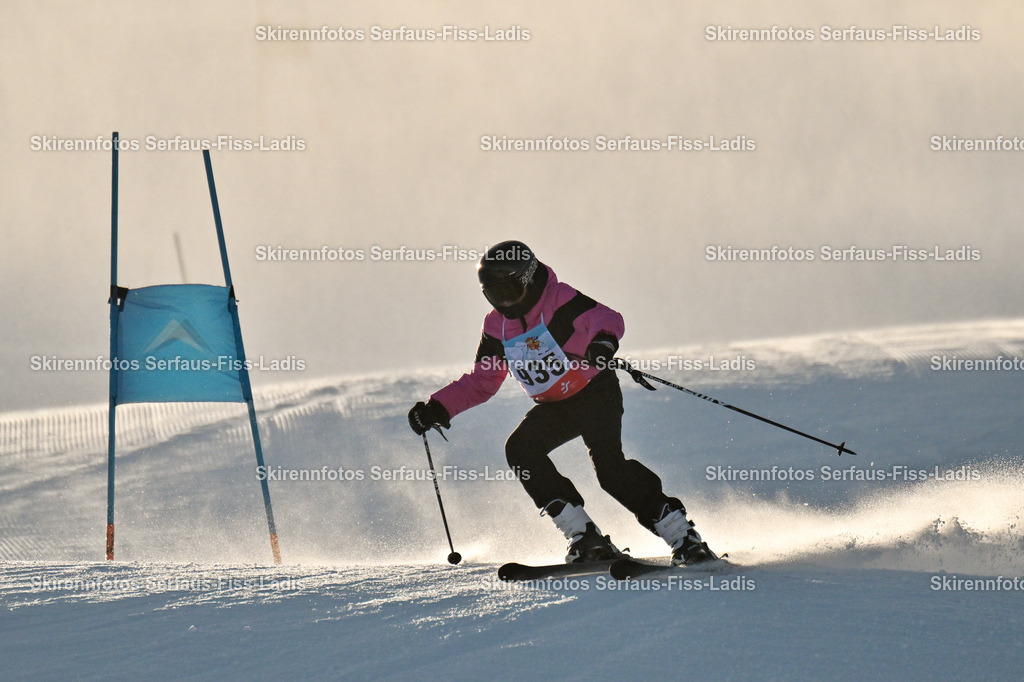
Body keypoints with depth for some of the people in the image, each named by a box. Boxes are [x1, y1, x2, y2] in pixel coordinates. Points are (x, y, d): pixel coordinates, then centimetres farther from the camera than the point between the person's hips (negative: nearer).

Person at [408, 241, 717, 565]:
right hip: (555, 407, 7)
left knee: (608, 464, -26)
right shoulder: (498, 327, 3)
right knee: (519, 449, -18)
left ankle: (685, 539, -20)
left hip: (596, 392, -7)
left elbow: (607, 319, -29)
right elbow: (481, 381, 12)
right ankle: (586, 538, -18)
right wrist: (438, 407, 1)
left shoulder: (558, 300, -16)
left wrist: (603, 340, -53)